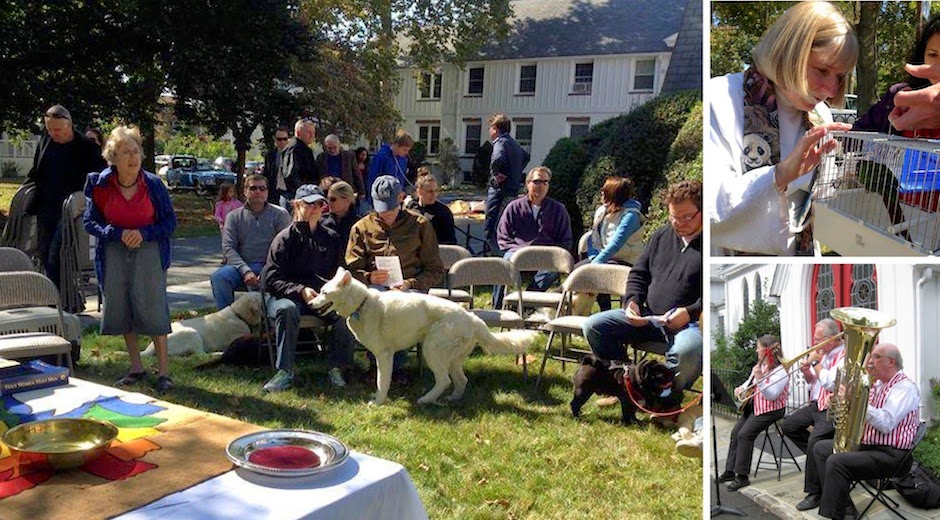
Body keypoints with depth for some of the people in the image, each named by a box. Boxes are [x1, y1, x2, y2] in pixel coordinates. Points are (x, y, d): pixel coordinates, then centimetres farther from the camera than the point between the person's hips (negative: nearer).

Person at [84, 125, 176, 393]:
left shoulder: (154, 184, -6)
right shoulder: (99, 185, -3)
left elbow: (170, 222, -1)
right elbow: (90, 222, 1)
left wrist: (143, 234, -17)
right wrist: (118, 234, -15)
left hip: (148, 252, -3)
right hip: (114, 253, 3)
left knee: (153, 308, -5)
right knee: (121, 310, 9)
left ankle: (164, 371, 3)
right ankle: (136, 368, 23)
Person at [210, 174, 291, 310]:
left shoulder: (280, 214, 7)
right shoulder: (234, 216, 13)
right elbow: (228, 248, 3)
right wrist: (245, 271, -14)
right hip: (241, 266, 3)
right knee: (218, 277, -27)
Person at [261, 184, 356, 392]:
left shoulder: (331, 238, 12)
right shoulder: (285, 238, 2)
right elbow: (271, 279, -5)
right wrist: (300, 290, -20)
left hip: (324, 296, 2)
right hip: (288, 295, -2)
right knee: (287, 309, -38)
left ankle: (338, 368, -16)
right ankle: (285, 371, -30)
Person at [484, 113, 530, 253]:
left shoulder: (501, 142, -12)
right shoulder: (514, 143, 17)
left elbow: (497, 159, -34)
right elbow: (526, 156, 38)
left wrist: (496, 175, -18)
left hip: (500, 191, -9)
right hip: (513, 190, 9)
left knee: (490, 231, -9)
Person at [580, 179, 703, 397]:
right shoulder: (661, 236, 17)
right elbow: (638, 274, 23)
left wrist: (691, 312, -21)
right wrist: (633, 301, 2)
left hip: (692, 322, -6)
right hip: (648, 316, 6)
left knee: (687, 350, -41)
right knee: (593, 326, -9)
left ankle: (666, 402, -16)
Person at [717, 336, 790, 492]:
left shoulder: (780, 371, -18)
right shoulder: (759, 366, 11)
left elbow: (772, 396, -26)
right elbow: (750, 383, 22)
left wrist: (760, 378, -34)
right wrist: (741, 389, 2)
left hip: (770, 410, -9)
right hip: (753, 406, 9)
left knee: (745, 434, -19)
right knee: (735, 432, 5)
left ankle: (742, 476, -12)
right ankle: (730, 470, 14)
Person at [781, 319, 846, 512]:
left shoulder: (845, 356, -15)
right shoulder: (824, 353, 11)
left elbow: (831, 384, -26)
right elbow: (812, 381, 21)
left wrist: (816, 362, -16)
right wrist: (807, 371, -1)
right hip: (816, 405, 10)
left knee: (815, 439, -26)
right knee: (789, 425, 8)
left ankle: (814, 493, -15)